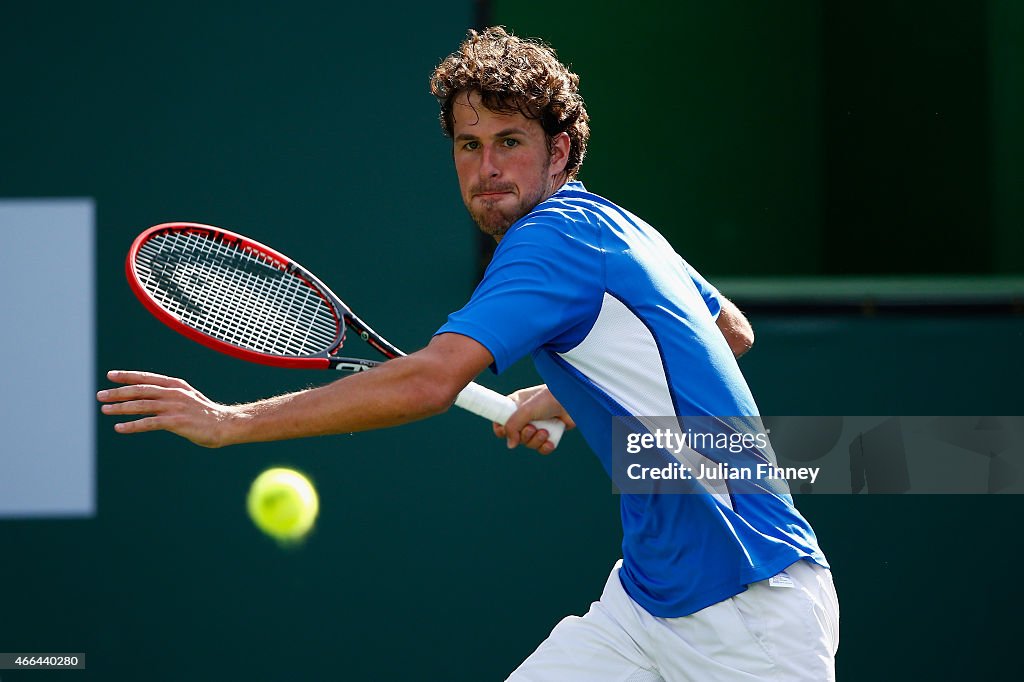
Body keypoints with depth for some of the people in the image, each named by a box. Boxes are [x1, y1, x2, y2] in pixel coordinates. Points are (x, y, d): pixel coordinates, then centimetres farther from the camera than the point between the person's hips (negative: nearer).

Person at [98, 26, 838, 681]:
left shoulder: (555, 237, -18)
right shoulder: (614, 226, 10)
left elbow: (425, 385, -31)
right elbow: (734, 332, 27)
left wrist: (234, 420, -28)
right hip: (647, 600, 10)